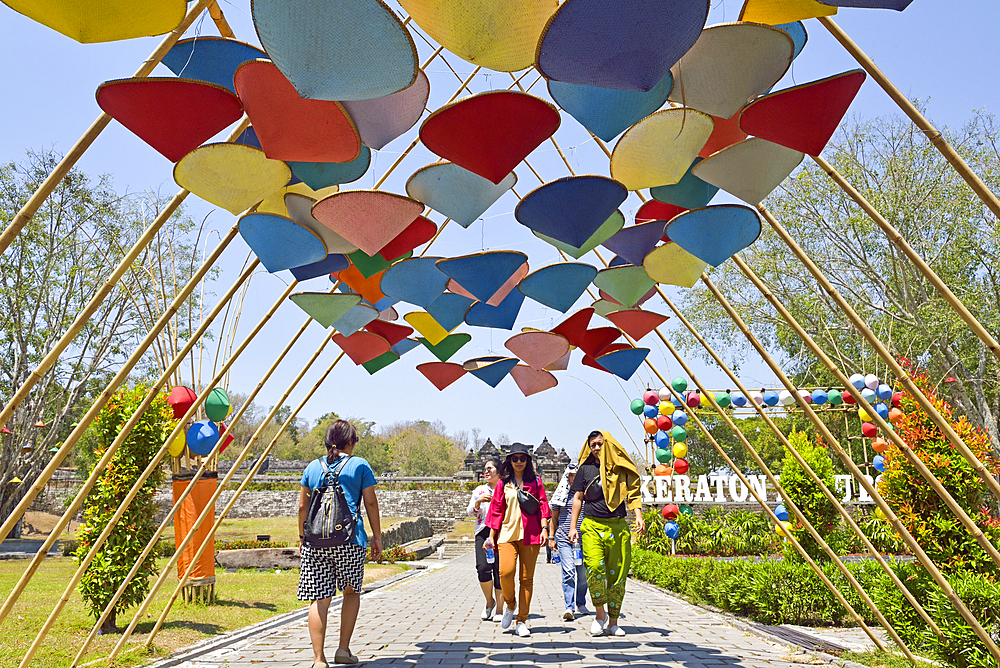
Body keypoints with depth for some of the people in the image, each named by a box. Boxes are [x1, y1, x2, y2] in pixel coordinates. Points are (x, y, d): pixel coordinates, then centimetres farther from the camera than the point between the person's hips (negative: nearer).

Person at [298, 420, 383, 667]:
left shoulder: (313, 467, 12)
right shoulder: (360, 466, 4)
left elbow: (302, 506, 13)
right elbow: (371, 503, 2)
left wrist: (302, 537, 23)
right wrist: (377, 536, 10)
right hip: (350, 538, -2)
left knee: (319, 599, 4)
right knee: (351, 592, 16)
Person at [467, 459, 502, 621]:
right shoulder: (479, 490, 19)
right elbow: (471, 512, 11)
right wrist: (479, 501, -9)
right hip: (483, 531, 2)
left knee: (499, 570, -5)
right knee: (483, 568, -14)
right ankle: (489, 602, 10)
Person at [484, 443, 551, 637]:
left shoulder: (535, 481, 11)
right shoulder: (503, 483, 11)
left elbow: (543, 505, 7)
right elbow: (496, 510, 12)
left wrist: (544, 528, -6)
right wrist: (491, 536, 9)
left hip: (530, 535, 0)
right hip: (507, 534, 0)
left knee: (527, 578, -1)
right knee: (506, 572, -18)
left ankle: (522, 621, 9)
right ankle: (510, 605, 11)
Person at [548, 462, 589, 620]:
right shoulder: (562, 494, 8)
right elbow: (554, 517, 13)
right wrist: (551, 537, 8)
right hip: (564, 540, -1)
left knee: (583, 574, 7)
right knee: (568, 573, -11)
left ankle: (581, 604, 25)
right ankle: (569, 607, -12)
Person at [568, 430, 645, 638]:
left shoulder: (621, 467, 9)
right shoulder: (586, 469, 10)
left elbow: (633, 493, 11)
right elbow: (578, 498, 12)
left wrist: (638, 516, -4)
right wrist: (573, 526, 7)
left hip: (618, 527, 1)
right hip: (592, 526, -1)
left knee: (617, 574, 1)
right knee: (594, 567, -19)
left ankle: (613, 621, 13)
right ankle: (600, 613, -1)